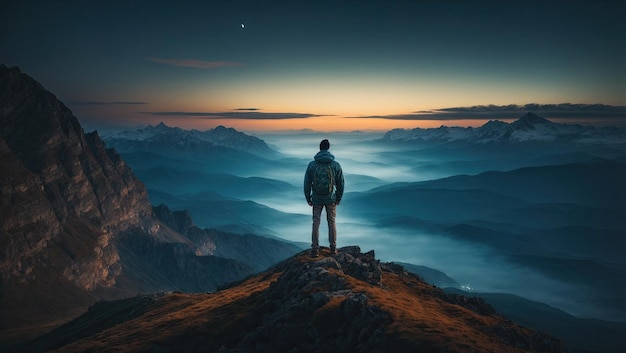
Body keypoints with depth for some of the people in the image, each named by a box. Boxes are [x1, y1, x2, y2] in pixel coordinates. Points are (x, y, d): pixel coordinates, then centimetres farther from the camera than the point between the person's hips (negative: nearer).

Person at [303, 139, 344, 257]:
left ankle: (315, 249, 11)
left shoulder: (312, 165, -8)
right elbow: (340, 184, -1)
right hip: (331, 199, 0)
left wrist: (308, 199, 8)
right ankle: (333, 248, 22)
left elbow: (307, 183, -3)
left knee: (316, 224, 9)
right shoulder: (336, 165, -8)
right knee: (332, 223, 15)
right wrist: (339, 198, 12)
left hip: (316, 199, 0)